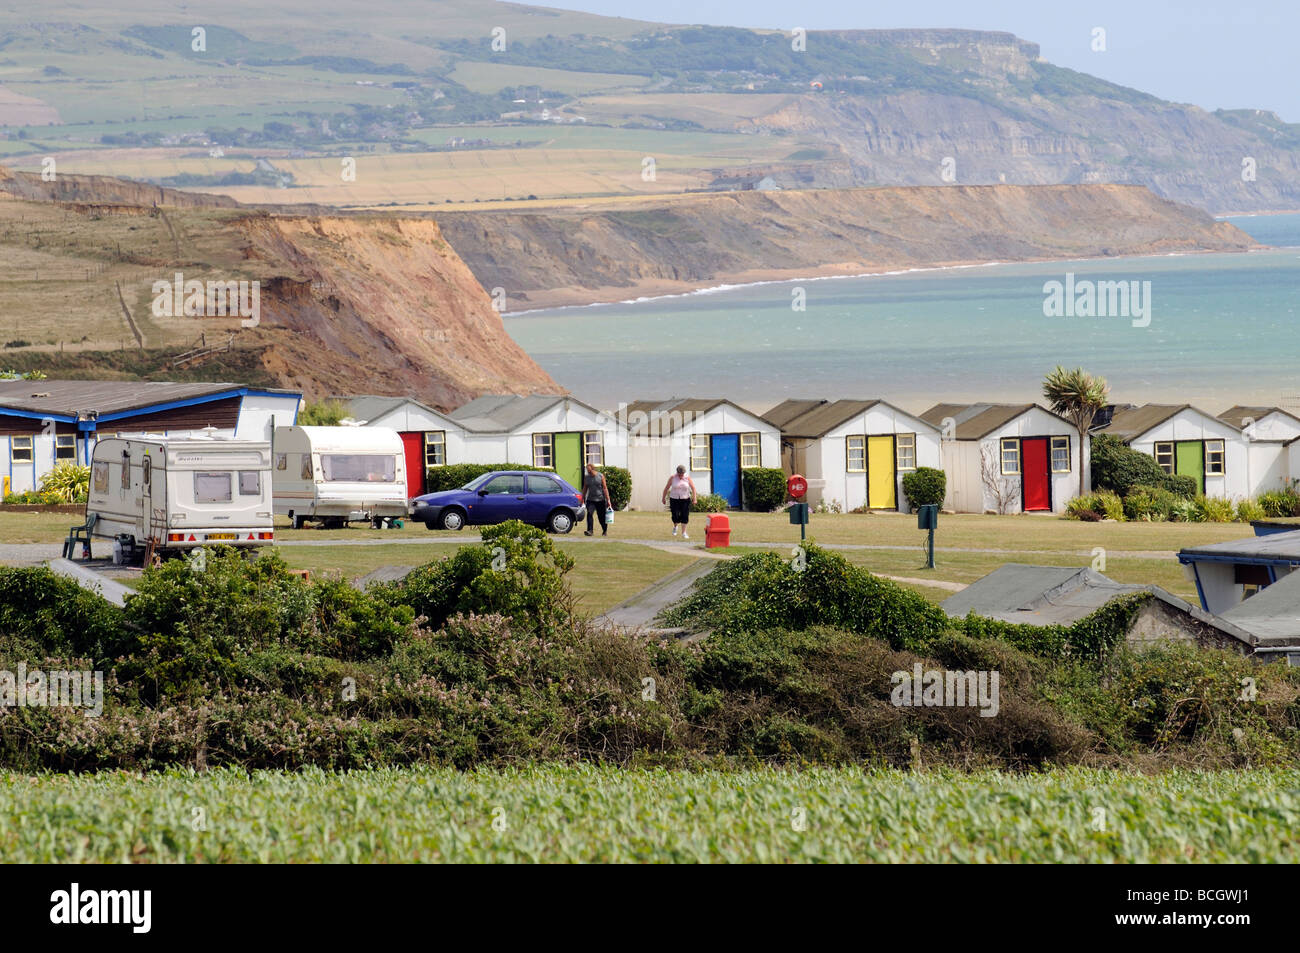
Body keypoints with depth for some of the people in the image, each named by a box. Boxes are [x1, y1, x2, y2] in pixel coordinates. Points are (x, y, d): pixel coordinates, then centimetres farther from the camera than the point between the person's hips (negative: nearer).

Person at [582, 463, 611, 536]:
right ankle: (589, 531, -22)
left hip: (600, 500, -2)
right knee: (589, 514, -19)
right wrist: (583, 498, 13)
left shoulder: (601, 476, -5)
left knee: (602, 517, 4)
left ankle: (605, 531, 26)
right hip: (590, 499, 2)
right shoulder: (586, 477, 6)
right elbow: (585, 488, 15)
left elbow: (605, 488, -5)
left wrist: (608, 500, -10)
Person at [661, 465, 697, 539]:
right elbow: (667, 488, 3)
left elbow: (693, 488, -2)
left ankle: (684, 533, 6)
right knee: (675, 516, -6)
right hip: (674, 499, -1)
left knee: (684, 516, -3)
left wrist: (694, 499, -9)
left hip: (685, 499, 1)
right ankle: (675, 527, 26)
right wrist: (664, 498, 5)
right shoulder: (672, 478, -4)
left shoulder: (687, 478, -3)